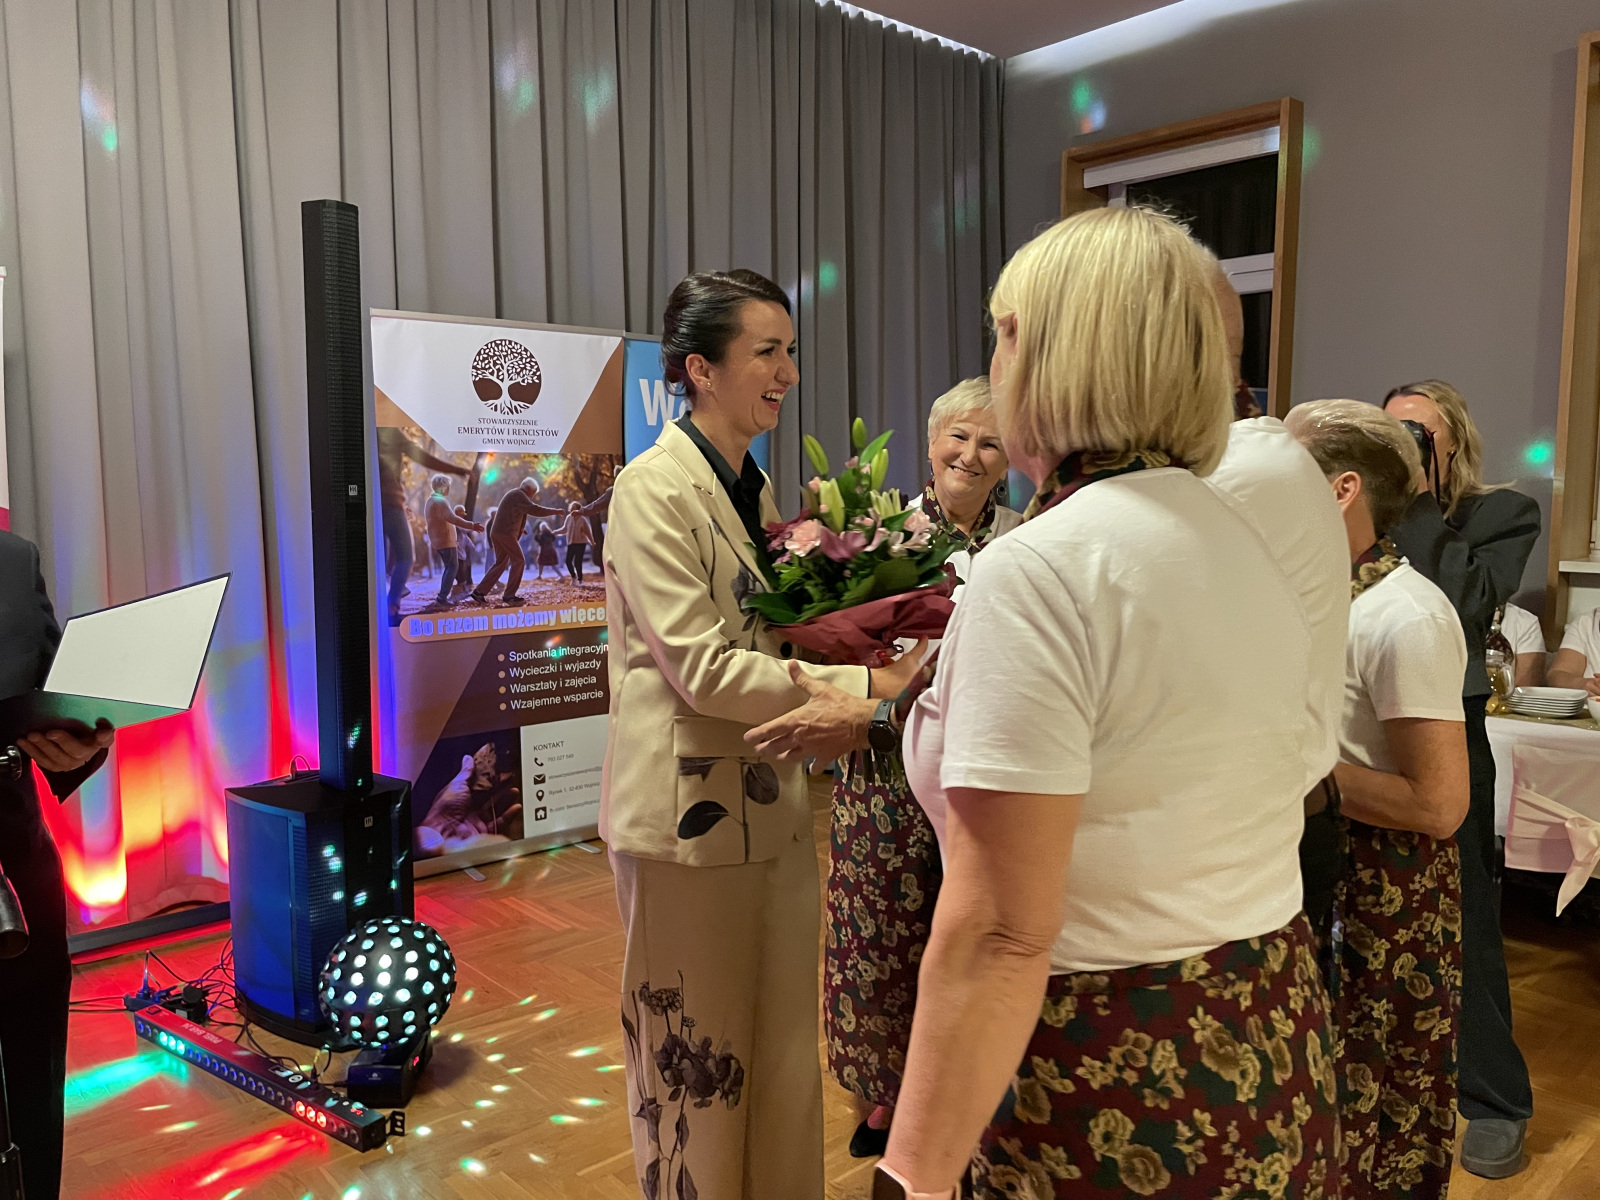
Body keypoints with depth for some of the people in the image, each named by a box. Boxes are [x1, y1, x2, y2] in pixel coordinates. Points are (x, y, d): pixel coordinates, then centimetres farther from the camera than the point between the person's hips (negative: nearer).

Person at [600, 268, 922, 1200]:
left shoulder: (754, 486, 11)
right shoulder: (655, 487, -15)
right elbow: (701, 668, -22)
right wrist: (865, 683, -23)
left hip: (774, 801, 8)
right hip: (693, 809, -8)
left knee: (782, 1045, 18)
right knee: (697, 1057, 11)